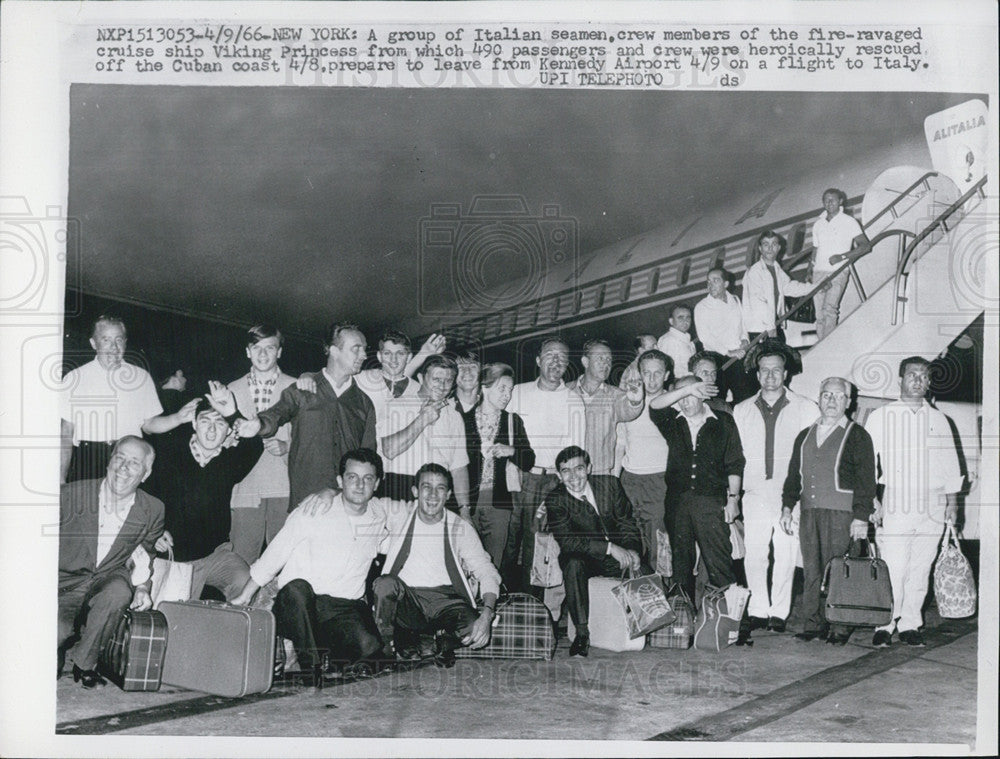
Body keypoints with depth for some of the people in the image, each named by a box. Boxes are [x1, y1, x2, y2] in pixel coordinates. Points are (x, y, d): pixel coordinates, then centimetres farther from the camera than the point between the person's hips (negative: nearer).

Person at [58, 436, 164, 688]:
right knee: (58, 630, -30)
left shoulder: (153, 511, -3)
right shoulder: (73, 493, -9)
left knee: (119, 591, -34)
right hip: (65, 580, -1)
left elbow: (145, 556, 14)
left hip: (108, 578, 2)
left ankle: (84, 661, -9)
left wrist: (142, 586, -4)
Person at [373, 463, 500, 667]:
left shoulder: (461, 528, 2)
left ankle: (445, 643, 8)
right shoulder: (398, 519, 3)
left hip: (445, 600, 0)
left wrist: (487, 614, -18)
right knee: (385, 583, -33)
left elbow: (487, 574, -1)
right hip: (406, 600, 0)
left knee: (476, 630, -30)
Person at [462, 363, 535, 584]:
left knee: (495, 564, -2)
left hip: (499, 502, 2)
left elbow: (529, 462, 10)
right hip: (466, 501, -1)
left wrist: (511, 451, -10)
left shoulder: (513, 421, 12)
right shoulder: (464, 419, 4)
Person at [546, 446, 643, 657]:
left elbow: (626, 523, 4)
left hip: (615, 559, 4)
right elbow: (567, 541, -21)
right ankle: (582, 633, -29)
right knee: (573, 564, -34)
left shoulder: (609, 485, -1)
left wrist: (632, 550, -17)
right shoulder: (554, 500, -10)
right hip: (582, 559, -4)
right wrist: (609, 547, -29)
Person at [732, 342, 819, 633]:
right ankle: (759, 610, 9)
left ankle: (779, 611, 11)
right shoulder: (741, 411, 13)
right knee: (754, 554, -3)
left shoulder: (805, 409, 6)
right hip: (755, 495, 2)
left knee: (786, 555, -1)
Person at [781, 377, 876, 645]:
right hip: (808, 512, 5)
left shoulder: (857, 436, 3)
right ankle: (814, 625, 13)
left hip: (841, 513, -5)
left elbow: (866, 480, -2)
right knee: (811, 571, 5)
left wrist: (861, 517, -9)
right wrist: (787, 507, 12)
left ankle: (840, 628, 3)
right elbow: (793, 475, 21)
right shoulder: (805, 436, 18)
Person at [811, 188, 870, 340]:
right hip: (819, 272, 5)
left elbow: (865, 246, -4)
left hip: (838, 272, -5)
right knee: (819, 314, 0)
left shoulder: (849, 222, 1)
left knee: (829, 309, -22)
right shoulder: (818, 224, 15)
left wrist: (841, 256, -15)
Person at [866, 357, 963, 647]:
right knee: (892, 569, -8)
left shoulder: (938, 420, 15)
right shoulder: (880, 417, 6)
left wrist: (952, 501, 11)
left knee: (920, 570, 4)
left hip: (932, 509, 3)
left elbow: (950, 463, 18)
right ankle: (885, 625, 2)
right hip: (894, 508, -3)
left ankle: (910, 624, 14)